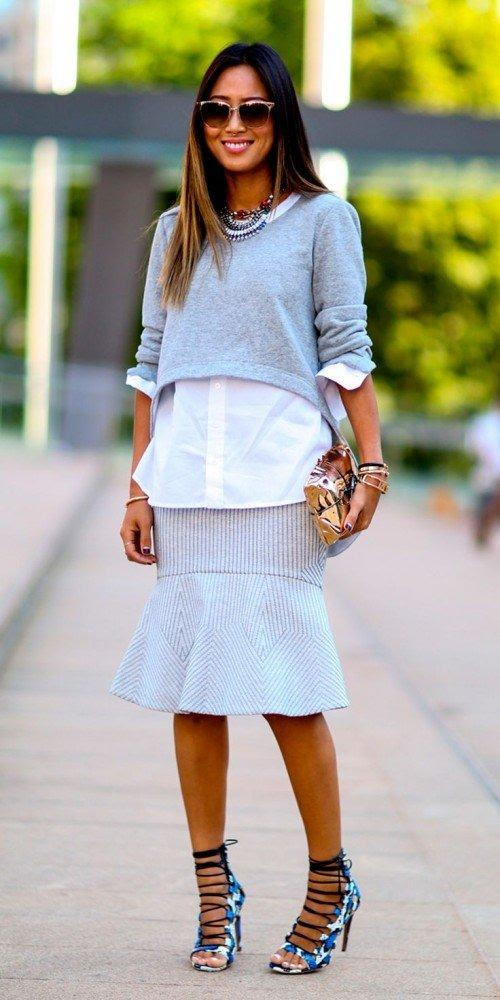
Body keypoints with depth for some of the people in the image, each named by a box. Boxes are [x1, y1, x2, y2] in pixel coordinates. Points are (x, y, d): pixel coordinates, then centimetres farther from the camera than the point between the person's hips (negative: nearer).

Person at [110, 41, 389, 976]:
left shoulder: (322, 219, 6)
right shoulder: (176, 231, 17)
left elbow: (346, 351, 1)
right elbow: (151, 364, 16)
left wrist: (372, 466, -6)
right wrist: (139, 487, 11)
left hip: (276, 479, -4)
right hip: (185, 480, 4)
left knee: (285, 688, -7)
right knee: (190, 691, 3)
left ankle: (329, 883, 7)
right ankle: (213, 888, 11)